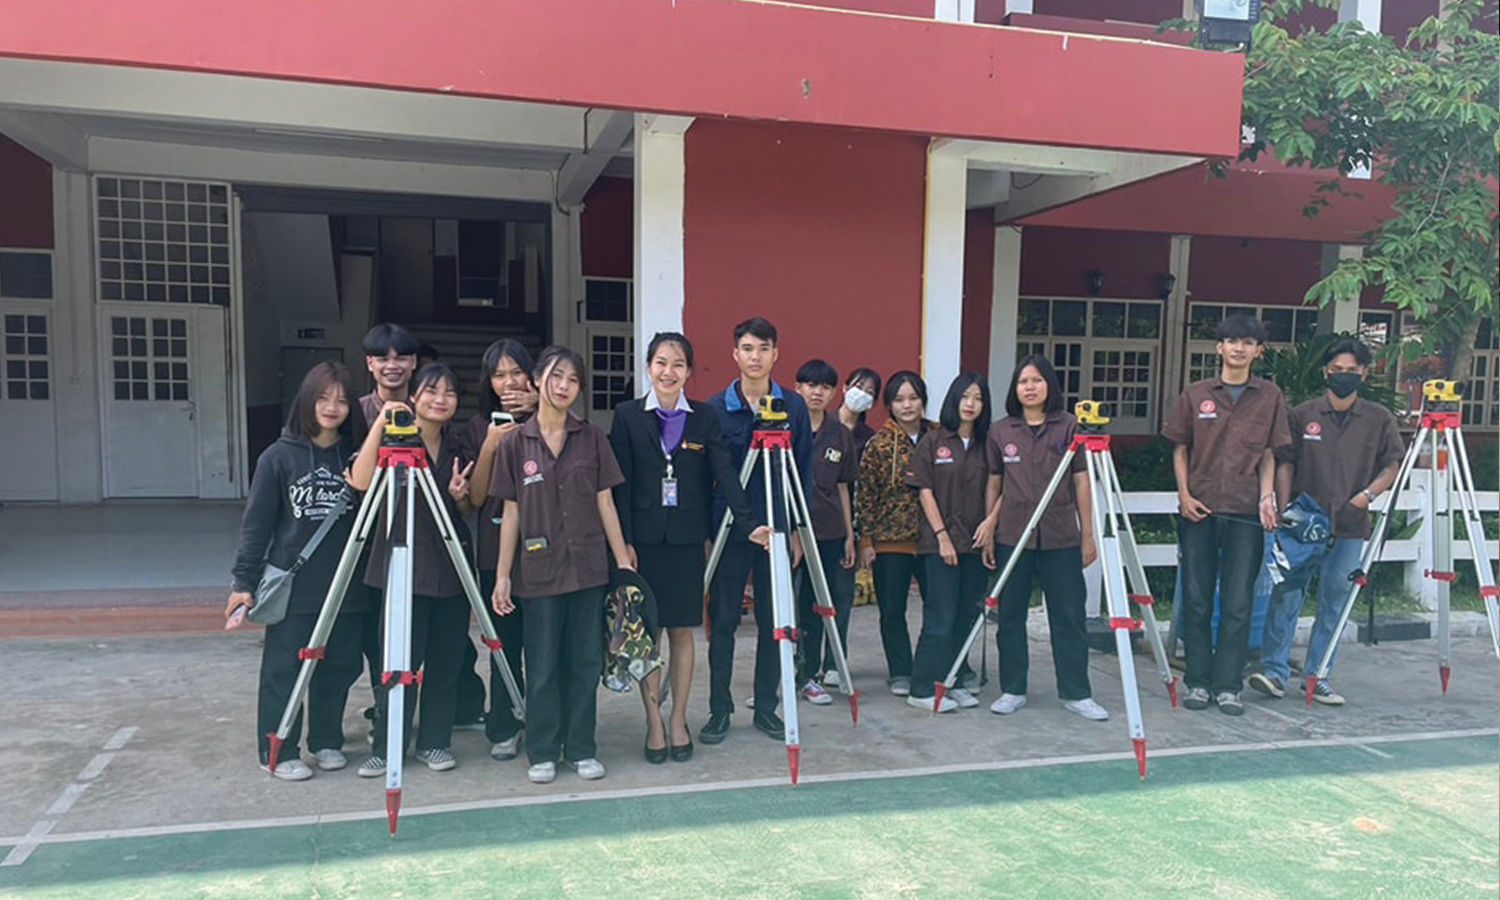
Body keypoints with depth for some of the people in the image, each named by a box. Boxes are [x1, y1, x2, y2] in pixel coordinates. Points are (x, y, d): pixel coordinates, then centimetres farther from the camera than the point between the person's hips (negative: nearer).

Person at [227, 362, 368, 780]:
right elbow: (257, 522, -1)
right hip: (292, 585, -2)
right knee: (283, 669, 4)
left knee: (339, 668, 9)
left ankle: (327, 741, 27)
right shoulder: (279, 456, -2)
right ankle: (279, 753, 18)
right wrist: (244, 581, -2)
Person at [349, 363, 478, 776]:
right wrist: (381, 422, -27)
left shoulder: (459, 446, 10)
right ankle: (386, 746, 15)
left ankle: (435, 741, 22)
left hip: (451, 568, 4)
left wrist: (459, 496, -6)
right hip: (404, 566, -4)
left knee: (446, 661, 8)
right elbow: (361, 481, -22)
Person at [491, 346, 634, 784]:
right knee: (542, 665, 6)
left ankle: (581, 749, 20)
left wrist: (624, 561, 1)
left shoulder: (592, 439, 3)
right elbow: (510, 513, 2)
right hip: (538, 569, -1)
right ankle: (542, 752, 20)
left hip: (588, 566, 1)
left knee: (585, 662, 7)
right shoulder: (516, 443, 1)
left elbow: (605, 504, 5)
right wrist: (502, 576, 0)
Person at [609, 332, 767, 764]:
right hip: (643, 538, -1)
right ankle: (654, 725, 14)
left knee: (682, 631, 8)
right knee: (647, 632, 3)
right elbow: (621, 483, -3)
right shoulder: (627, 416, 0)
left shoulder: (703, 418, 5)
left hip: (686, 539, 2)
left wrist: (750, 522, -15)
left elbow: (725, 474, -3)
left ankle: (679, 722, 20)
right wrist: (624, 542, -10)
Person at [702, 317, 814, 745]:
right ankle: (719, 709, 15)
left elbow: (804, 472, 5)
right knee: (723, 621, 4)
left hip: (778, 529, 1)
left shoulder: (793, 406, 2)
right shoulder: (715, 408, -1)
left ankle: (765, 706, 21)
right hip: (729, 529, -1)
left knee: (773, 622, 8)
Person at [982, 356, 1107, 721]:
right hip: (1012, 536, 1)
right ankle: (1012, 690, 18)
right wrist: (989, 523, 7)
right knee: (1010, 615, 6)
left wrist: (1088, 535, 1)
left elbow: (1081, 483, 2)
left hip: (1061, 536, -1)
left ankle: (1076, 692, 15)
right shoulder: (1000, 432, 5)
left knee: (1069, 614, 4)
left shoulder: (1069, 427, 1)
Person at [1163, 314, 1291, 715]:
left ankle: (1227, 686, 11)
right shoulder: (1196, 394, 6)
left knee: (1238, 603, 1)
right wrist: (1184, 493, -3)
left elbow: (1269, 454, 9)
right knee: (1196, 600, 4)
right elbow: (1180, 449, 9)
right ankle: (1198, 682, 14)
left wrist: (1267, 496, -5)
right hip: (1199, 510, 0)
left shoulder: (1270, 396, 7)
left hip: (1246, 512, 0)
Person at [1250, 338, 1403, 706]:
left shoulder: (1379, 419, 5)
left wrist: (1367, 494, -10)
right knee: (1287, 595, -4)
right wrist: (1284, 511, -5)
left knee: (1335, 601, 6)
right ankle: (1275, 670, 2)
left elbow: (1394, 464, 6)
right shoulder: (1303, 414, 3)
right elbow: (1285, 463, 3)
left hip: (1349, 527, 1)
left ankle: (1317, 676, 15)